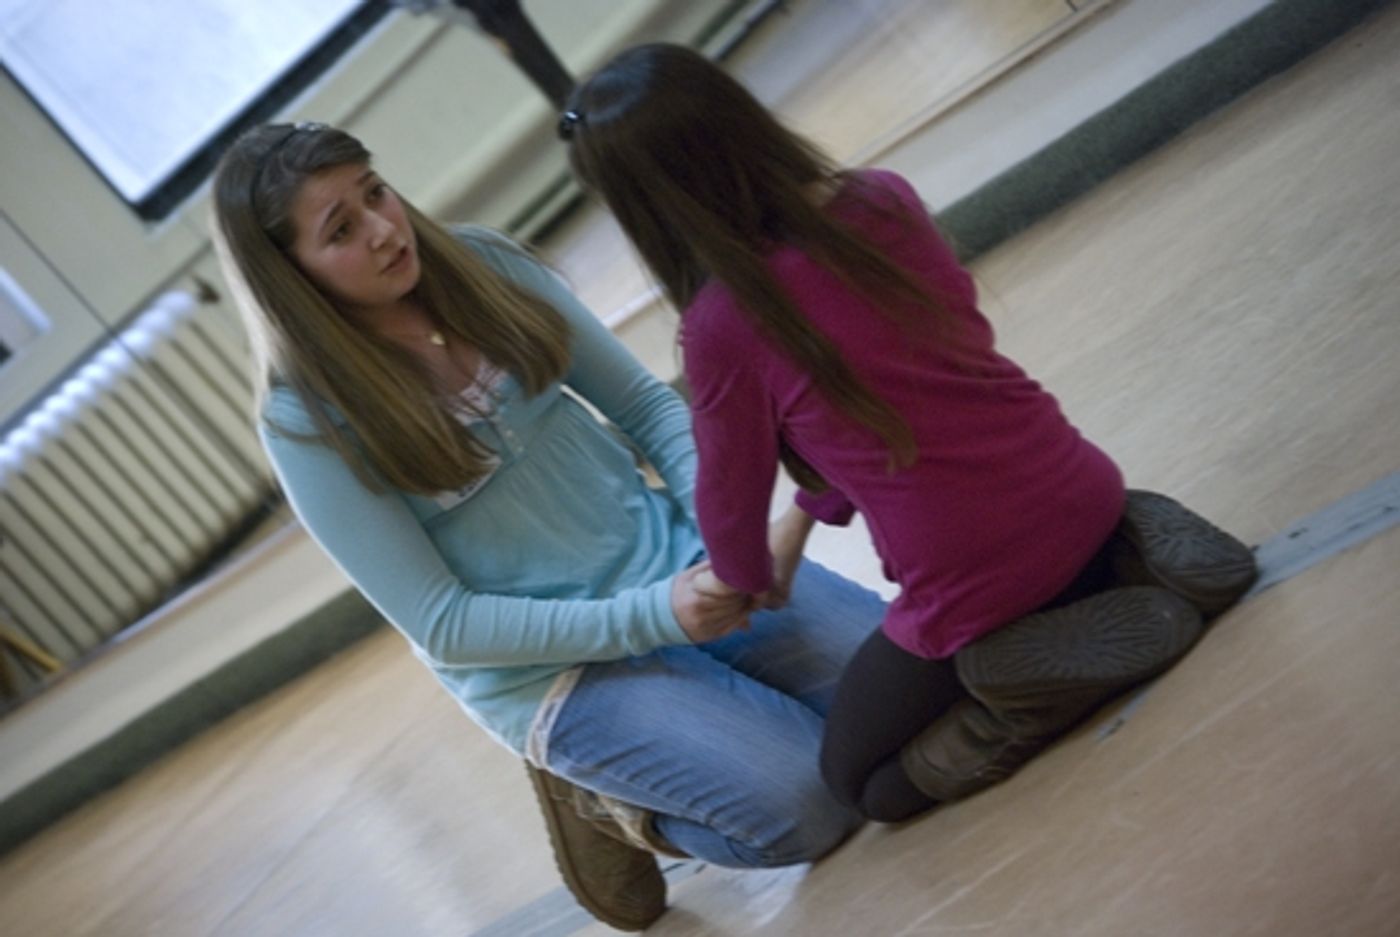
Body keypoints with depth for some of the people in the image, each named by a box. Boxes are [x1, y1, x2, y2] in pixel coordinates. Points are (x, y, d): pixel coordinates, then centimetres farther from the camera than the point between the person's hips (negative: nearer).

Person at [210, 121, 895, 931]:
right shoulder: (308, 421, -15)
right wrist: (651, 616, -23)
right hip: (553, 666, -5)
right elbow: (441, 626, -15)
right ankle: (604, 802, 6)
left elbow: (646, 405, 4)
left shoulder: (484, 264, -3)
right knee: (810, 803, -22)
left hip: (673, 561, 6)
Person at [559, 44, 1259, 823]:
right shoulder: (885, 198, -3)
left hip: (972, 587, -6)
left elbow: (731, 495, -2)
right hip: (1078, 489, 6)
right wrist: (804, 519, 20)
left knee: (863, 781, 20)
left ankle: (1034, 676, -5)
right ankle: (1126, 554, 9)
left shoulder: (723, 328, -20)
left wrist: (749, 583, 20)